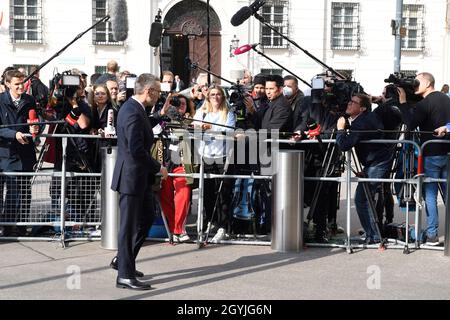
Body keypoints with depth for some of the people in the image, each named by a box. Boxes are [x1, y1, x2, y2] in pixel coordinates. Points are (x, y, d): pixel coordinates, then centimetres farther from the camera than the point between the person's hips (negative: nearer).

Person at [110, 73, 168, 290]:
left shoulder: (133, 108, 11)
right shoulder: (133, 113, -22)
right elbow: (137, 150, -26)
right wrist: (158, 167, -16)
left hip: (140, 176, 10)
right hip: (132, 176, -10)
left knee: (147, 218, 20)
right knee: (130, 225, -2)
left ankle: (123, 260, 31)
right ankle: (125, 276, 7)